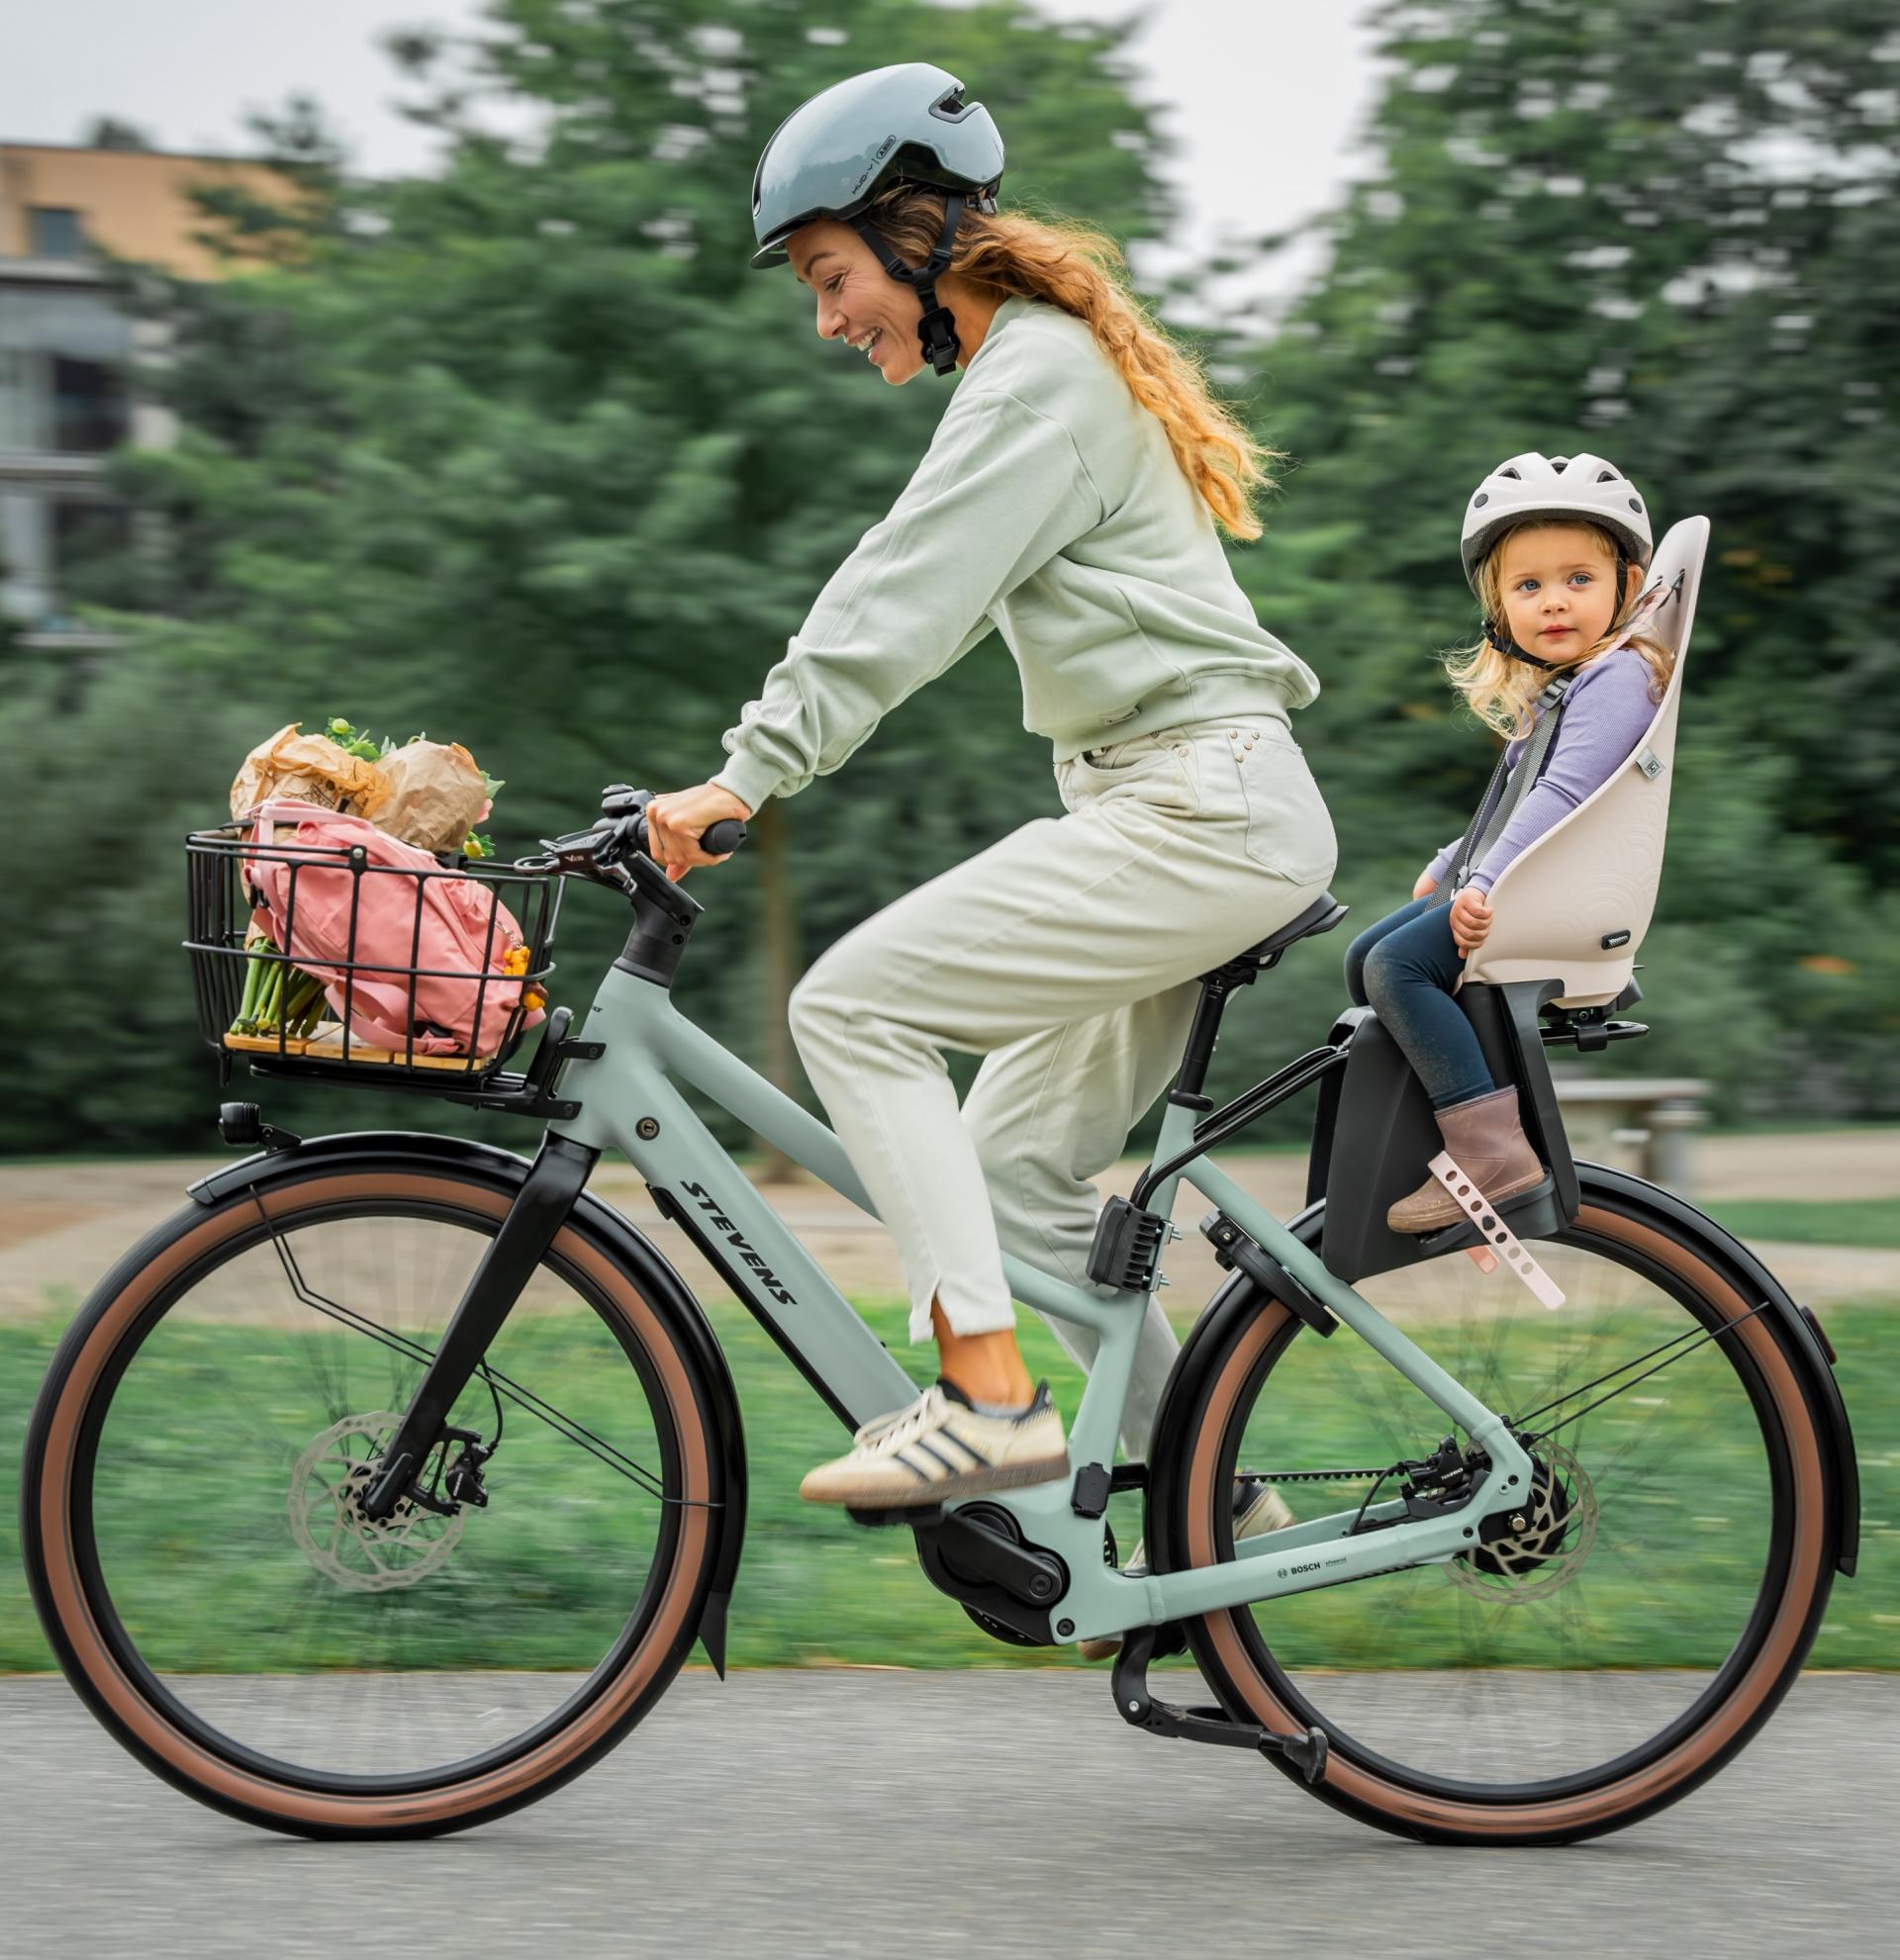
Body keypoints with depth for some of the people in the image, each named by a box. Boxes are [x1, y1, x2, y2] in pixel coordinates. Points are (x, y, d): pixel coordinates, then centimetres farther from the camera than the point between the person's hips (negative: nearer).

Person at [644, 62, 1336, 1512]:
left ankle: (988, 1397, -18)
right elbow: (907, 602, 22)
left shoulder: (1038, 378, -11)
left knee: (855, 1004, -15)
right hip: (1194, 810, 10)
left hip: (1199, 809, -10)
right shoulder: (1037, 367, 21)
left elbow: (902, 601, -20)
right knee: (1018, 1173, 10)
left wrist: (749, 776, -23)